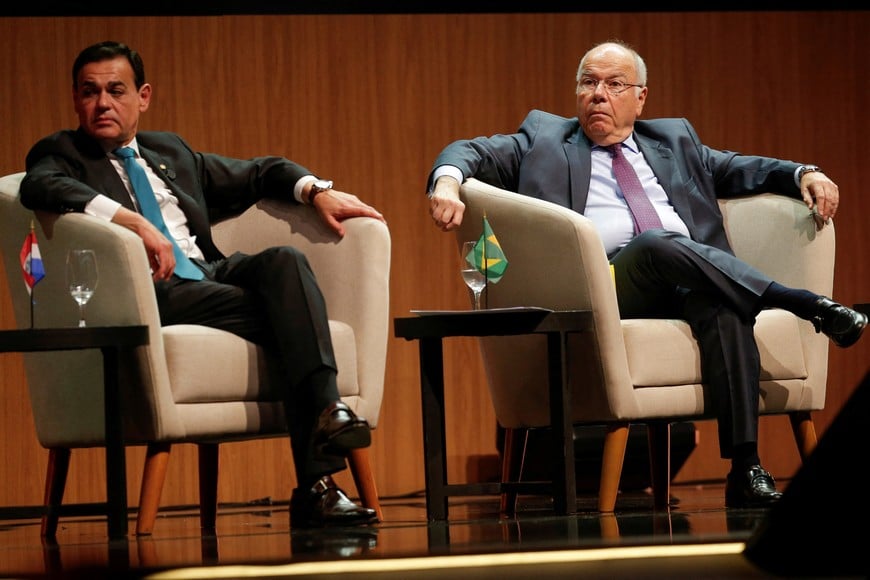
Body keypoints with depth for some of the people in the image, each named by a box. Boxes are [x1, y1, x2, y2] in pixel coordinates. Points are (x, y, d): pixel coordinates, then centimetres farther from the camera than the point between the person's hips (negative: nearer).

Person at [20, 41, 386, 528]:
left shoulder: (170, 152, 30)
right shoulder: (61, 154, 10)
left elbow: (257, 173, 35)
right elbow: (40, 187, -15)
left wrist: (318, 192, 12)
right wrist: (131, 221, -29)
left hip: (212, 273, 6)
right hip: (150, 294, -6)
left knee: (285, 261, -27)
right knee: (292, 316, -28)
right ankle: (316, 480, -33)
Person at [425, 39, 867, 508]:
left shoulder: (674, 140, 31)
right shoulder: (545, 138, 23)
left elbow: (737, 169, 29)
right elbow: (472, 154, 14)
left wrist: (804, 175, 9)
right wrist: (448, 180, -11)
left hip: (690, 279, 2)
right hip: (601, 284, -2)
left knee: (723, 305, -34)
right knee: (656, 244, -36)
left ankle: (745, 470, -41)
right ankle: (801, 303, -33)